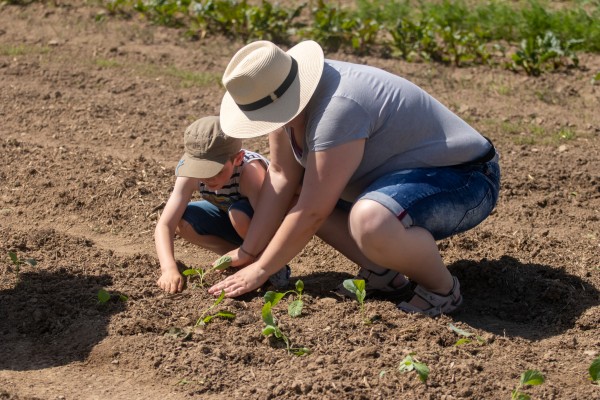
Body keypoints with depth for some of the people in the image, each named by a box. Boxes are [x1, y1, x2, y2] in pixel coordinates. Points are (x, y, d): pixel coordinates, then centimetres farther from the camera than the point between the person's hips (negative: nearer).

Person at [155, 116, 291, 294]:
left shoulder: (250, 170, -38)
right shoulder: (190, 174, -26)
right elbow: (164, 225, -31)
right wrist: (169, 269, -47)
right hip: (229, 219, 5)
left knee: (238, 213, -37)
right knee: (181, 220, -21)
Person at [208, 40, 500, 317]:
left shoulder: (339, 108, -33)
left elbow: (312, 212, -28)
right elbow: (281, 175, -1)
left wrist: (260, 270, -18)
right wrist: (248, 251, -3)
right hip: (409, 172, 10)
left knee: (369, 219, -38)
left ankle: (441, 288, -12)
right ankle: (381, 270, 6)